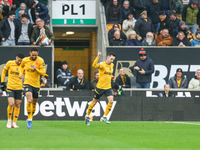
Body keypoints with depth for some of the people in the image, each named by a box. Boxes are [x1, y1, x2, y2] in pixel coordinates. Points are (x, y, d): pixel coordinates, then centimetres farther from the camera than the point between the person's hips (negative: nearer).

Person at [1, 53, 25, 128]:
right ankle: (9, 121, 5)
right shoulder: (10, 63, -3)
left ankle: (14, 123, 10)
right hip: (10, 87, -2)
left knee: (17, 105, 3)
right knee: (11, 104, -15)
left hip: (19, 88, 2)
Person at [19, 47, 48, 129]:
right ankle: (29, 120, -17)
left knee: (34, 102, 13)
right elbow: (21, 66, 24)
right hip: (27, 83, -1)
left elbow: (43, 73, -10)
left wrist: (36, 69, -26)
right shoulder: (25, 60, 0)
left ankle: (31, 117, 37)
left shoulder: (40, 61, -6)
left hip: (36, 85, 1)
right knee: (29, 100, -21)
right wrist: (21, 73, 6)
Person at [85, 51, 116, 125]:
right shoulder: (102, 64, -14)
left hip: (108, 87, 5)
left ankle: (104, 117, -4)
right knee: (94, 102, 9)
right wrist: (98, 57, -44)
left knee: (111, 101, -15)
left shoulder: (112, 65, 8)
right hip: (100, 87, -5)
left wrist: (112, 77, 7)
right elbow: (94, 65, -35)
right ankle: (87, 116, 29)